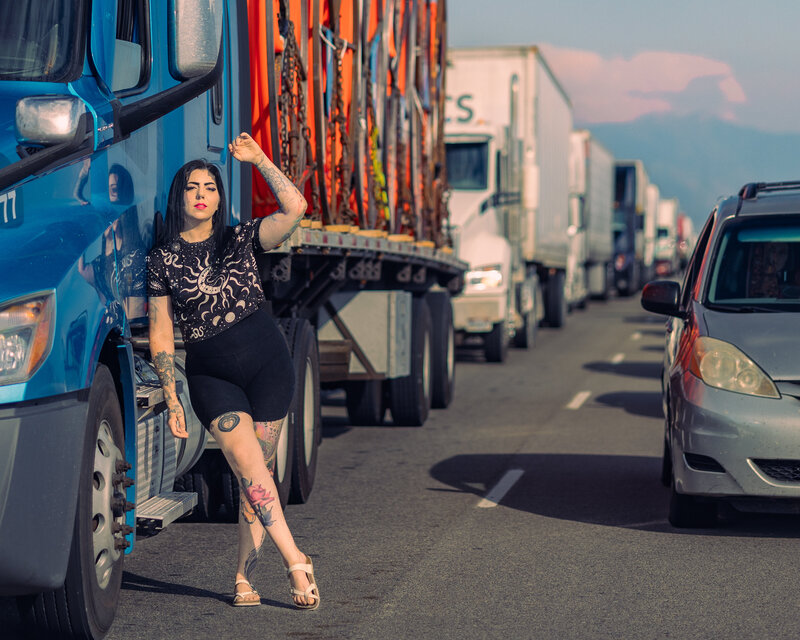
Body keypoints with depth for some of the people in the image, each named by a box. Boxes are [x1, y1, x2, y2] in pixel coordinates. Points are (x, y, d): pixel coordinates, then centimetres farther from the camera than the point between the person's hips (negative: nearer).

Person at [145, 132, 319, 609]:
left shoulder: (241, 240, 3)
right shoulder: (163, 260, 3)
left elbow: (295, 208, -14)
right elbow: (161, 333, 2)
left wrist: (260, 160, -18)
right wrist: (171, 399, -3)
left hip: (269, 364, 1)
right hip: (211, 376, -1)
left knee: (260, 473, 2)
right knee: (249, 468, -16)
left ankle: (245, 575, 11)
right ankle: (296, 563, -13)